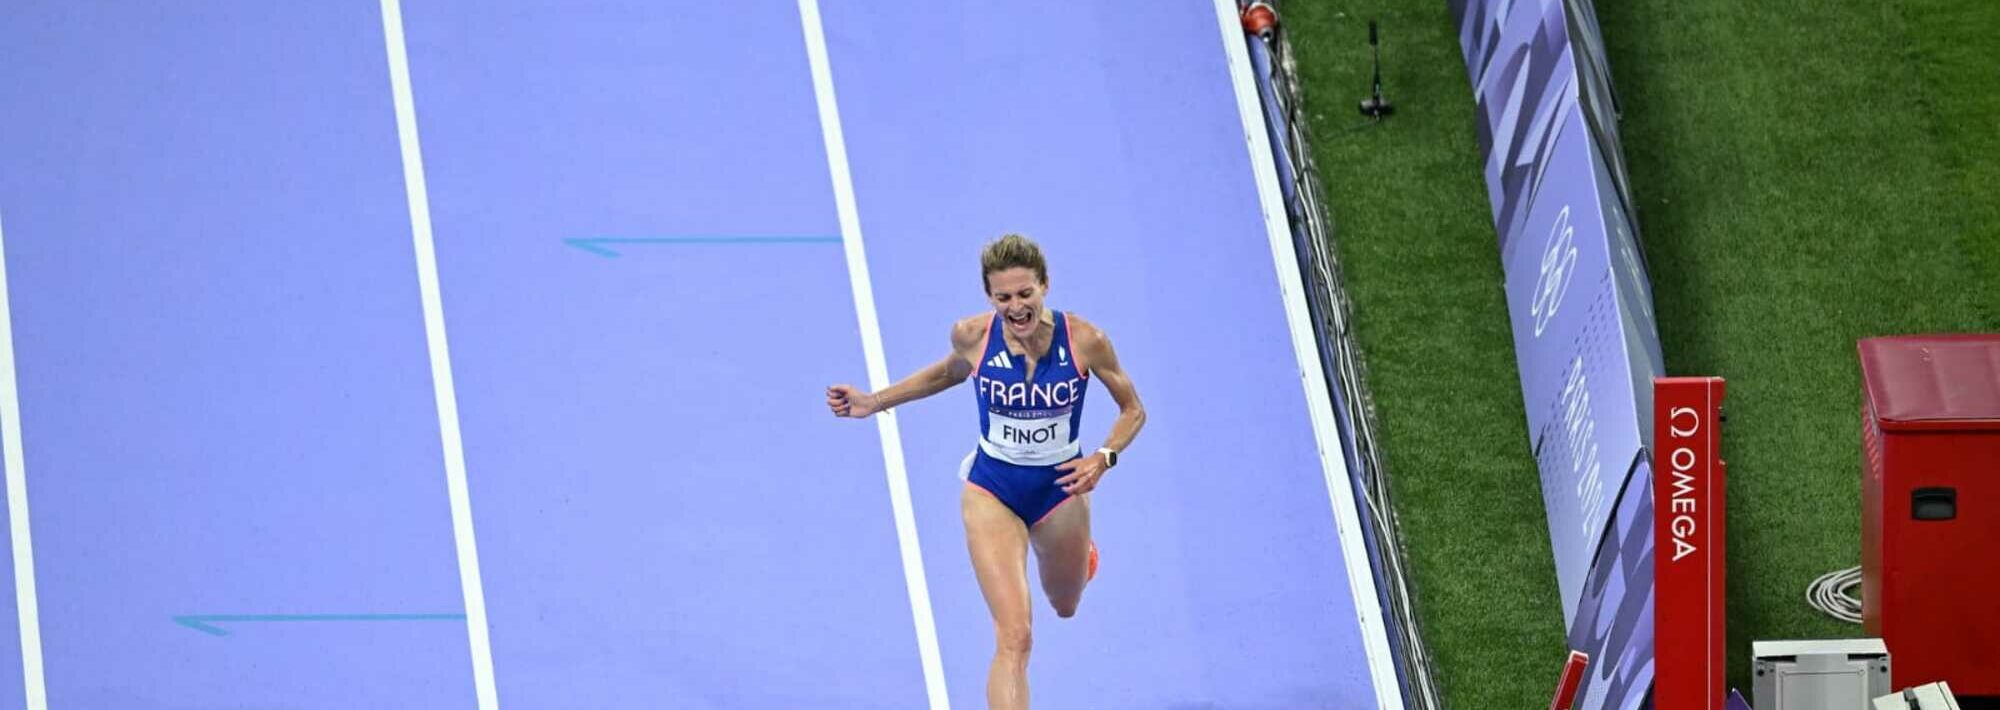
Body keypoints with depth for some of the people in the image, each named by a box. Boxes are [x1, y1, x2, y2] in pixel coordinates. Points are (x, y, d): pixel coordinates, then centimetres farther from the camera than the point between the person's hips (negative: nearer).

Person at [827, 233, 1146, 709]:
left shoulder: (1085, 340, -22)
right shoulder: (972, 335, -19)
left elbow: (1132, 410, -6)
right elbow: (952, 371, 7)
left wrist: (1103, 459, -23)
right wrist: (875, 401, 4)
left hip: (1061, 487, 1)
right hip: (992, 491, -1)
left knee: (1065, 606, 29)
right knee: (1014, 637, -16)